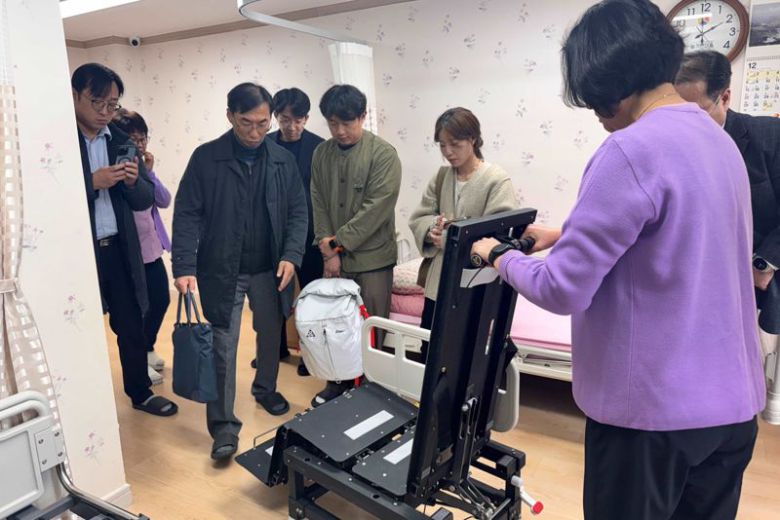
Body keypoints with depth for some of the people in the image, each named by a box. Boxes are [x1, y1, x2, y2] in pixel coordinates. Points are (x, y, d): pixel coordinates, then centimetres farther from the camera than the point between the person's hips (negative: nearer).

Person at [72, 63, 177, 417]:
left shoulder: (121, 141, 8)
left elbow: (144, 200, 9)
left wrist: (133, 181, -11)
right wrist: (92, 182, -21)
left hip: (120, 250, 5)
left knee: (132, 326, 15)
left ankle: (140, 392, 33)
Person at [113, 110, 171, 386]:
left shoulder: (143, 165, 7)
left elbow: (165, 201, -2)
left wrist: (149, 172, -10)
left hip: (152, 247, 7)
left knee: (162, 300, 16)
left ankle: (148, 349, 39)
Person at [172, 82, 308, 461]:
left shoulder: (283, 160, 1)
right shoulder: (206, 158, -6)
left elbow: (298, 212, 3)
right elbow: (187, 214, -7)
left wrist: (291, 256, -11)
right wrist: (184, 267, -16)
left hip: (269, 269, 3)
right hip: (221, 269, -3)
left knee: (271, 334, 18)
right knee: (223, 346, -1)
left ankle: (265, 389, 43)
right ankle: (224, 426, 10)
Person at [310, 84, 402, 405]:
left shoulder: (383, 154, -10)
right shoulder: (321, 154, 6)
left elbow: (377, 207, -16)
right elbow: (318, 204, 5)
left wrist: (338, 243, -15)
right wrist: (327, 249, -7)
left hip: (371, 257, -4)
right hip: (334, 257, 5)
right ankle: (338, 383, 32)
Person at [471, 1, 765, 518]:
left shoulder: (631, 150, -21)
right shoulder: (719, 140, 7)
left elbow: (562, 290, -20)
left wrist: (500, 256, -3)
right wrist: (568, 235, 17)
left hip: (654, 408, -8)